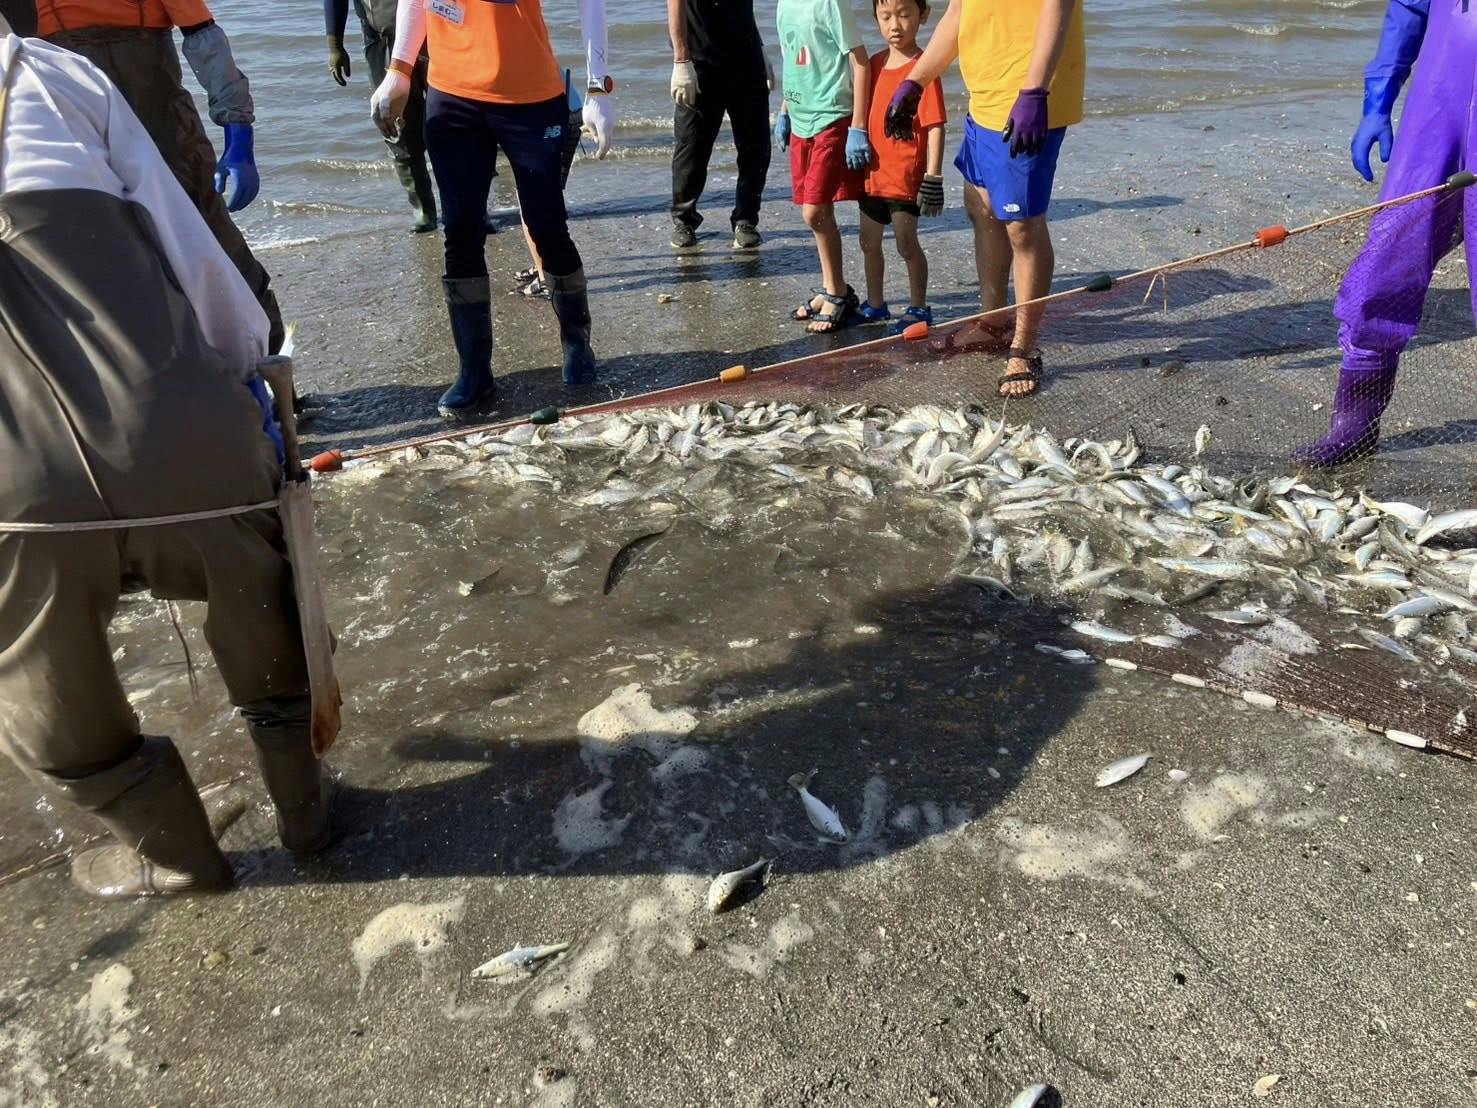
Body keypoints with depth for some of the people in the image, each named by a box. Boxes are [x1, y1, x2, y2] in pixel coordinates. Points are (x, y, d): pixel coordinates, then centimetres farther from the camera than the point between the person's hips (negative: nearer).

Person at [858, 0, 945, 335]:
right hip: (873, 171, 7)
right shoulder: (874, 64, 6)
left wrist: (933, 176, -18)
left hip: (906, 175, -7)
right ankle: (875, 304, 32)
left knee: (907, 244, 1)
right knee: (869, 242, 16)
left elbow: (935, 126, -15)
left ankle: (918, 308, 18)